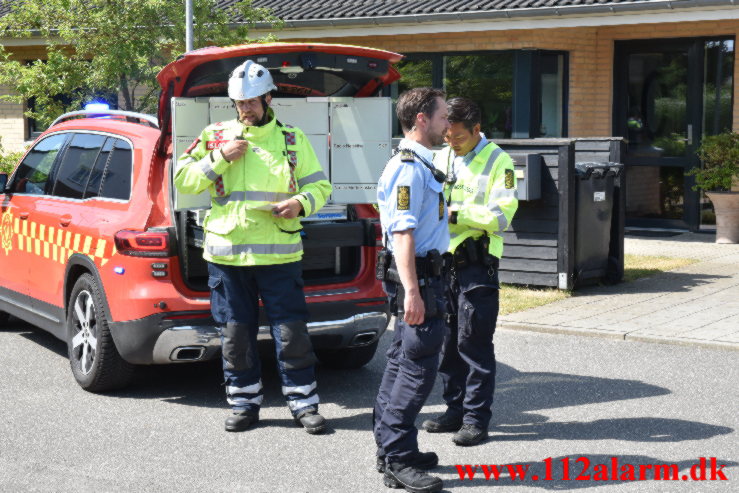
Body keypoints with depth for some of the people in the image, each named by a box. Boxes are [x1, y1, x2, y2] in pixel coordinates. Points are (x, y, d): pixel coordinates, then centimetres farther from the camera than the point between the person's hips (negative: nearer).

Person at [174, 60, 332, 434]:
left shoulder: (292, 140, 7)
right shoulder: (216, 136, 8)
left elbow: (320, 185, 11)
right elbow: (182, 180, 5)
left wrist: (301, 203, -11)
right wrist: (219, 158, -8)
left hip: (279, 253, -1)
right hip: (225, 252, 1)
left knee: (291, 333, -1)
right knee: (235, 334, 8)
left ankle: (304, 403, 11)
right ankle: (244, 404, 21)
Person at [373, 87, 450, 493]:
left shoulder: (419, 164, 16)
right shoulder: (409, 169, -17)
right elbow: (402, 234, -25)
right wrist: (412, 292, -29)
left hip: (419, 276, 11)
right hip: (416, 276, -11)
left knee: (402, 361, 15)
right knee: (418, 367, -9)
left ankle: (390, 447, 25)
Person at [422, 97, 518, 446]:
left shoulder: (497, 161, -3)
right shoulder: (440, 158, 15)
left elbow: (501, 217, -13)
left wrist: (455, 213, -19)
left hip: (477, 263, -6)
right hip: (442, 260, 6)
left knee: (474, 342, -4)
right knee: (447, 341, 9)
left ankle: (476, 418, 2)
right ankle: (455, 410, 20)